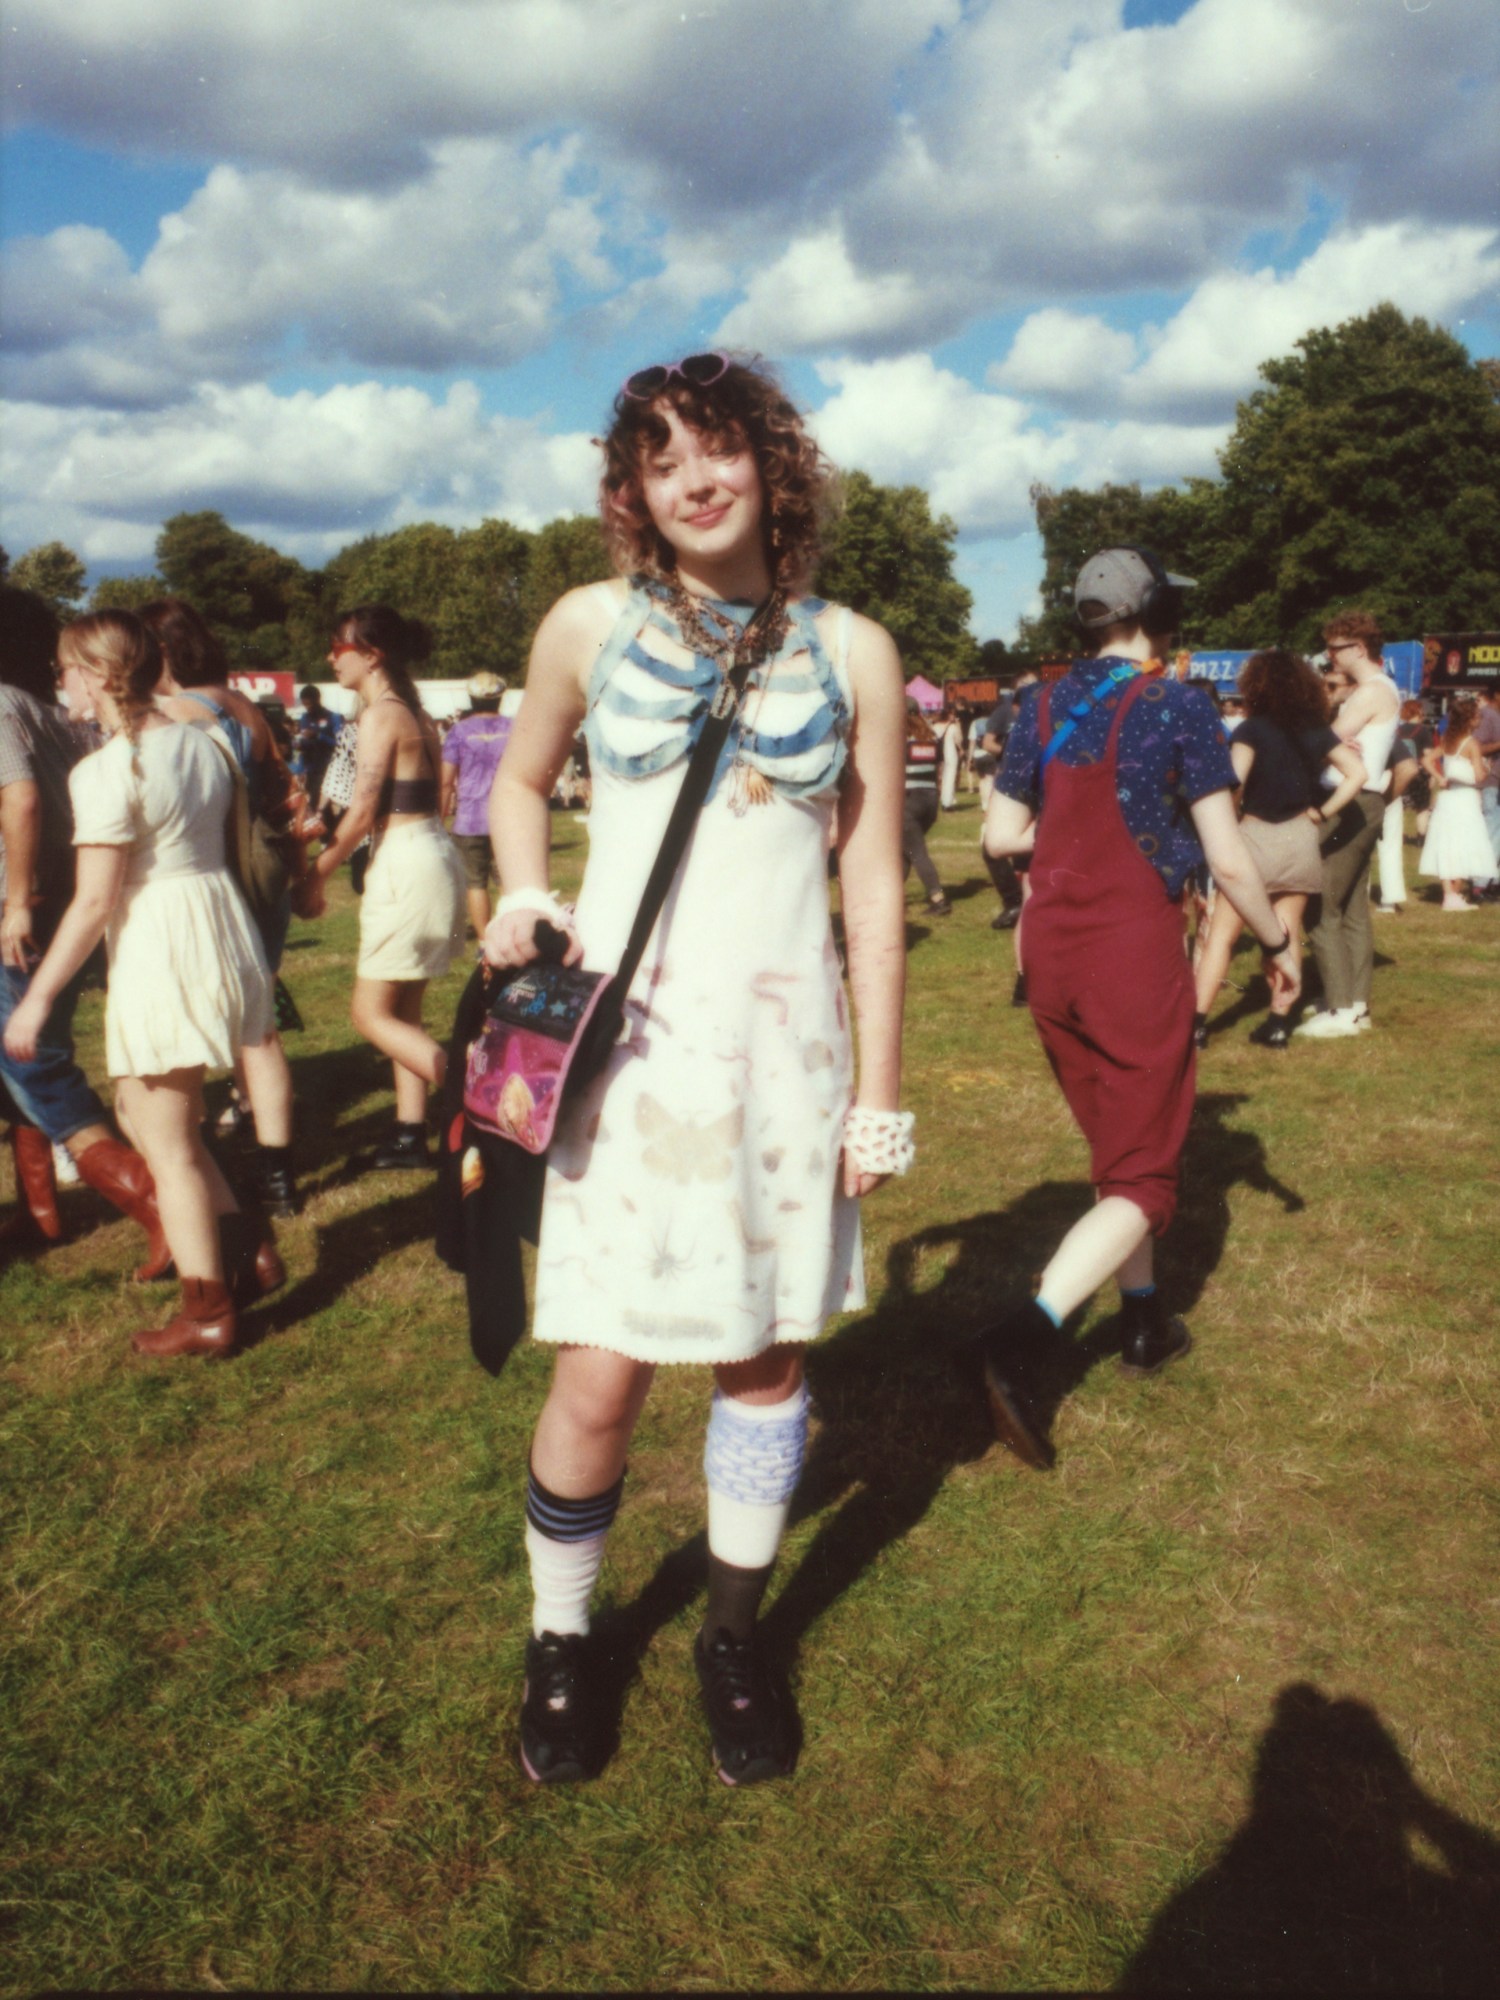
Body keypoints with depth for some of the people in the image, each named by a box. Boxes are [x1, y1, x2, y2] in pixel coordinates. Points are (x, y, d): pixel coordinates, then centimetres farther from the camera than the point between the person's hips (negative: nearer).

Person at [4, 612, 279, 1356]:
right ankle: (249, 1251, 23)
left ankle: (207, 1313, 15)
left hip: (157, 952, -8)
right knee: (145, 1117, 23)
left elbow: (95, 903, -16)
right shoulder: (201, 744, 6)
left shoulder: (104, 770, -15)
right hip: (224, 928, 8)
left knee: (169, 1149, 5)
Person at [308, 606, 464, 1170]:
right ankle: (410, 1134, 18)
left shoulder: (380, 716, -13)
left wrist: (314, 873, -4)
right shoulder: (415, 712, 14)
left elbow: (361, 813, -16)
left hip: (406, 864, -9)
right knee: (403, 1011, 14)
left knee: (371, 1012, -2)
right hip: (432, 854, 9)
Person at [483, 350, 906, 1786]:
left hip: (783, 1045, 2)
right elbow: (520, 781, 15)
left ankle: (736, 1632, 33)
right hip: (624, 1042, -1)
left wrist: (878, 1094, 3)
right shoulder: (591, 626, 0)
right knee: (599, 1381, -2)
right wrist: (524, 903, -6)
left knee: (764, 1354, 11)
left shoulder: (851, 654, 2)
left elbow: (874, 885, 4)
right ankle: (560, 1638, 25)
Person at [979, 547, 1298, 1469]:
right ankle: (1029, 1333, -17)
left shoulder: (1044, 707, 6)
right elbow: (1228, 858, -9)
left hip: (1051, 947, 6)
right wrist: (1279, 942, 6)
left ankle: (1144, 1322, 34)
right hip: (1135, 948, -5)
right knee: (1143, 1172, 2)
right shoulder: (1179, 707, -7)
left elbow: (1002, 833, 8)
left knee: (1115, 1144, 22)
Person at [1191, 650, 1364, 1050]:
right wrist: (1323, 813, 0)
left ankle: (1196, 1023, -2)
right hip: (1300, 838, 5)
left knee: (1221, 935, 0)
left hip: (1256, 836, -5)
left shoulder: (1252, 729, -10)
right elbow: (1357, 773, 0)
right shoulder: (1316, 730, 5)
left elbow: (1233, 782, -23)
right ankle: (1278, 1023, 11)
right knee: (1288, 933, 10)